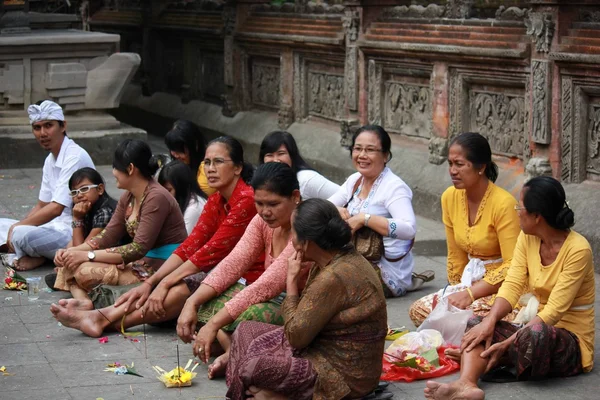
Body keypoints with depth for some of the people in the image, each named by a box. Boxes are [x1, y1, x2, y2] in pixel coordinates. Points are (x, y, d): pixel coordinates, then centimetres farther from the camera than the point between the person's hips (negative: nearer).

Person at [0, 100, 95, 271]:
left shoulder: (75, 157, -18)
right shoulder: (50, 161, 13)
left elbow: (56, 208, -22)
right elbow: (41, 206, 18)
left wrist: (18, 227, -15)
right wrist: (18, 226, 2)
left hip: (75, 232, -10)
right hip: (56, 226, 10)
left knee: (21, 235, -33)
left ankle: (37, 258, -5)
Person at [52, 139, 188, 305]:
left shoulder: (156, 198, -18)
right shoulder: (128, 198, 12)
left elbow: (139, 248, -22)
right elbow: (108, 237, 10)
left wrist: (88, 255, -20)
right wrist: (72, 251, -5)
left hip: (161, 267, -10)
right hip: (142, 262, 10)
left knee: (86, 271, -26)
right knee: (71, 262, -5)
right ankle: (82, 299, -27)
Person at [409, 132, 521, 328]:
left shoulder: (503, 203, -18)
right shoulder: (450, 197, 3)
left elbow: (512, 266, -19)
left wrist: (470, 294, -22)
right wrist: (457, 294, 10)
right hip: (474, 281, 7)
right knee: (418, 310, -15)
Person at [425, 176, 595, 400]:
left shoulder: (577, 249, -20)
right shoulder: (527, 238, 2)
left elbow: (555, 311, -24)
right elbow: (512, 285, -5)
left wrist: (506, 345, -28)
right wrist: (489, 322, -24)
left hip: (572, 342, -7)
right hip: (536, 326, 7)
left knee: (536, 332, -40)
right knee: (475, 323, -16)